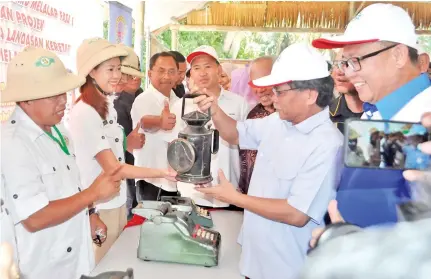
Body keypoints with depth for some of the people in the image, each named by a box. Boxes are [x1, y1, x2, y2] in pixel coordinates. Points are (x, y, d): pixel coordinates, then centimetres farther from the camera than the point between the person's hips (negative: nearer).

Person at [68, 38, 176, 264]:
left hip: (117, 199, 8)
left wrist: (128, 144, -6)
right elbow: (112, 167, -25)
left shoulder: (107, 105, 4)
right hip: (97, 207, -8)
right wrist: (162, 173, -29)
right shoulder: (83, 114, -23)